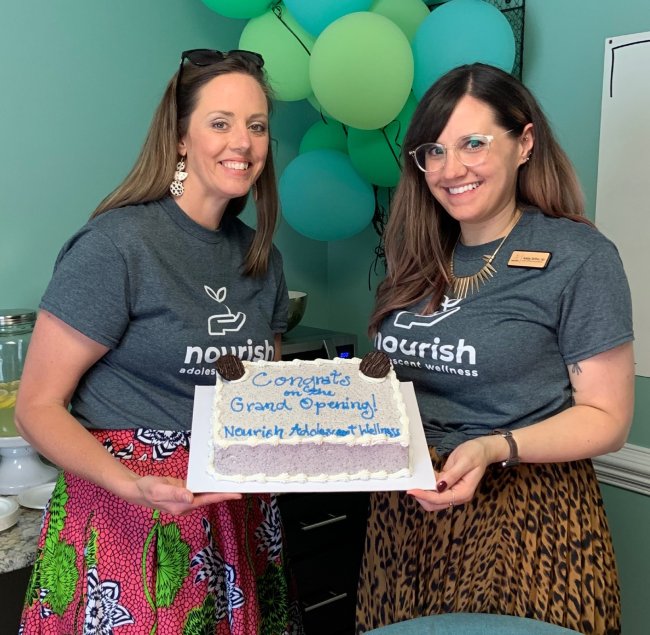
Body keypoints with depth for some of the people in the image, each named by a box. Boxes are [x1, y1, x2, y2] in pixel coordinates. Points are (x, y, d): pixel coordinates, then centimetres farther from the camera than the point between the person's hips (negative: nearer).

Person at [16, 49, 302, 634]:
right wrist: (134, 486, -26)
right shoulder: (117, 243, -15)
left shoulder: (260, 256, 6)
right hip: (128, 517, -6)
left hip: (236, 517, 6)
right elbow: (38, 406, -12)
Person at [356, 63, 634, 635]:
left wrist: (495, 448, -24)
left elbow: (606, 417, -10)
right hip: (406, 512, 5)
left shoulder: (579, 257, -10)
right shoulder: (419, 260, 7)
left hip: (526, 521, -5)